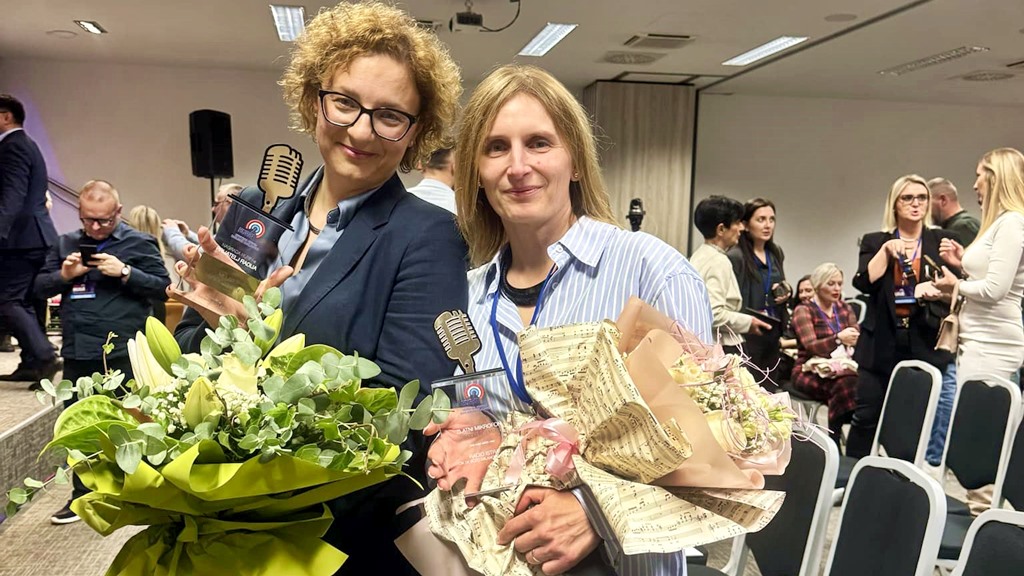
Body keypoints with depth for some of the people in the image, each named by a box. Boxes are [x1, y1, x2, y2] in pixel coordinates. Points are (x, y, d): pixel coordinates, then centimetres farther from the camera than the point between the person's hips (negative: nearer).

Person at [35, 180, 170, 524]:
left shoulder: (139, 244, 0)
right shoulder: (65, 244, 14)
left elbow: (162, 287, -5)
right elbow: (39, 287, 15)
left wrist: (125, 272, -17)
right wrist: (64, 275, -5)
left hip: (122, 354, -5)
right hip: (77, 353, 5)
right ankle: (82, 495, 27)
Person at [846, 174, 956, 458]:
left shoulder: (942, 241, 9)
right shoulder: (874, 242, 9)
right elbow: (864, 283, -5)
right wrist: (886, 250, -11)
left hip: (926, 344, 0)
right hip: (881, 343, 0)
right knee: (866, 416, 1)